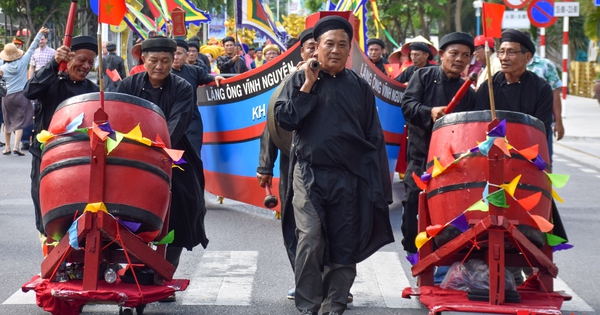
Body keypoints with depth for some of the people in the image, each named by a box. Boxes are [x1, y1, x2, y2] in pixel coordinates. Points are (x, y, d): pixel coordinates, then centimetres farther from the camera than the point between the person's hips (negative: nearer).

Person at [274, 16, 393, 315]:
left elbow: (374, 138, 8)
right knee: (310, 240, -11)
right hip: (310, 174, -2)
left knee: (344, 246, 5)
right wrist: (309, 85, -10)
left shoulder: (359, 87, 8)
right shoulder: (300, 80, 5)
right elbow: (284, 119, -8)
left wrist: (377, 184, 2)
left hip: (349, 178, 2)